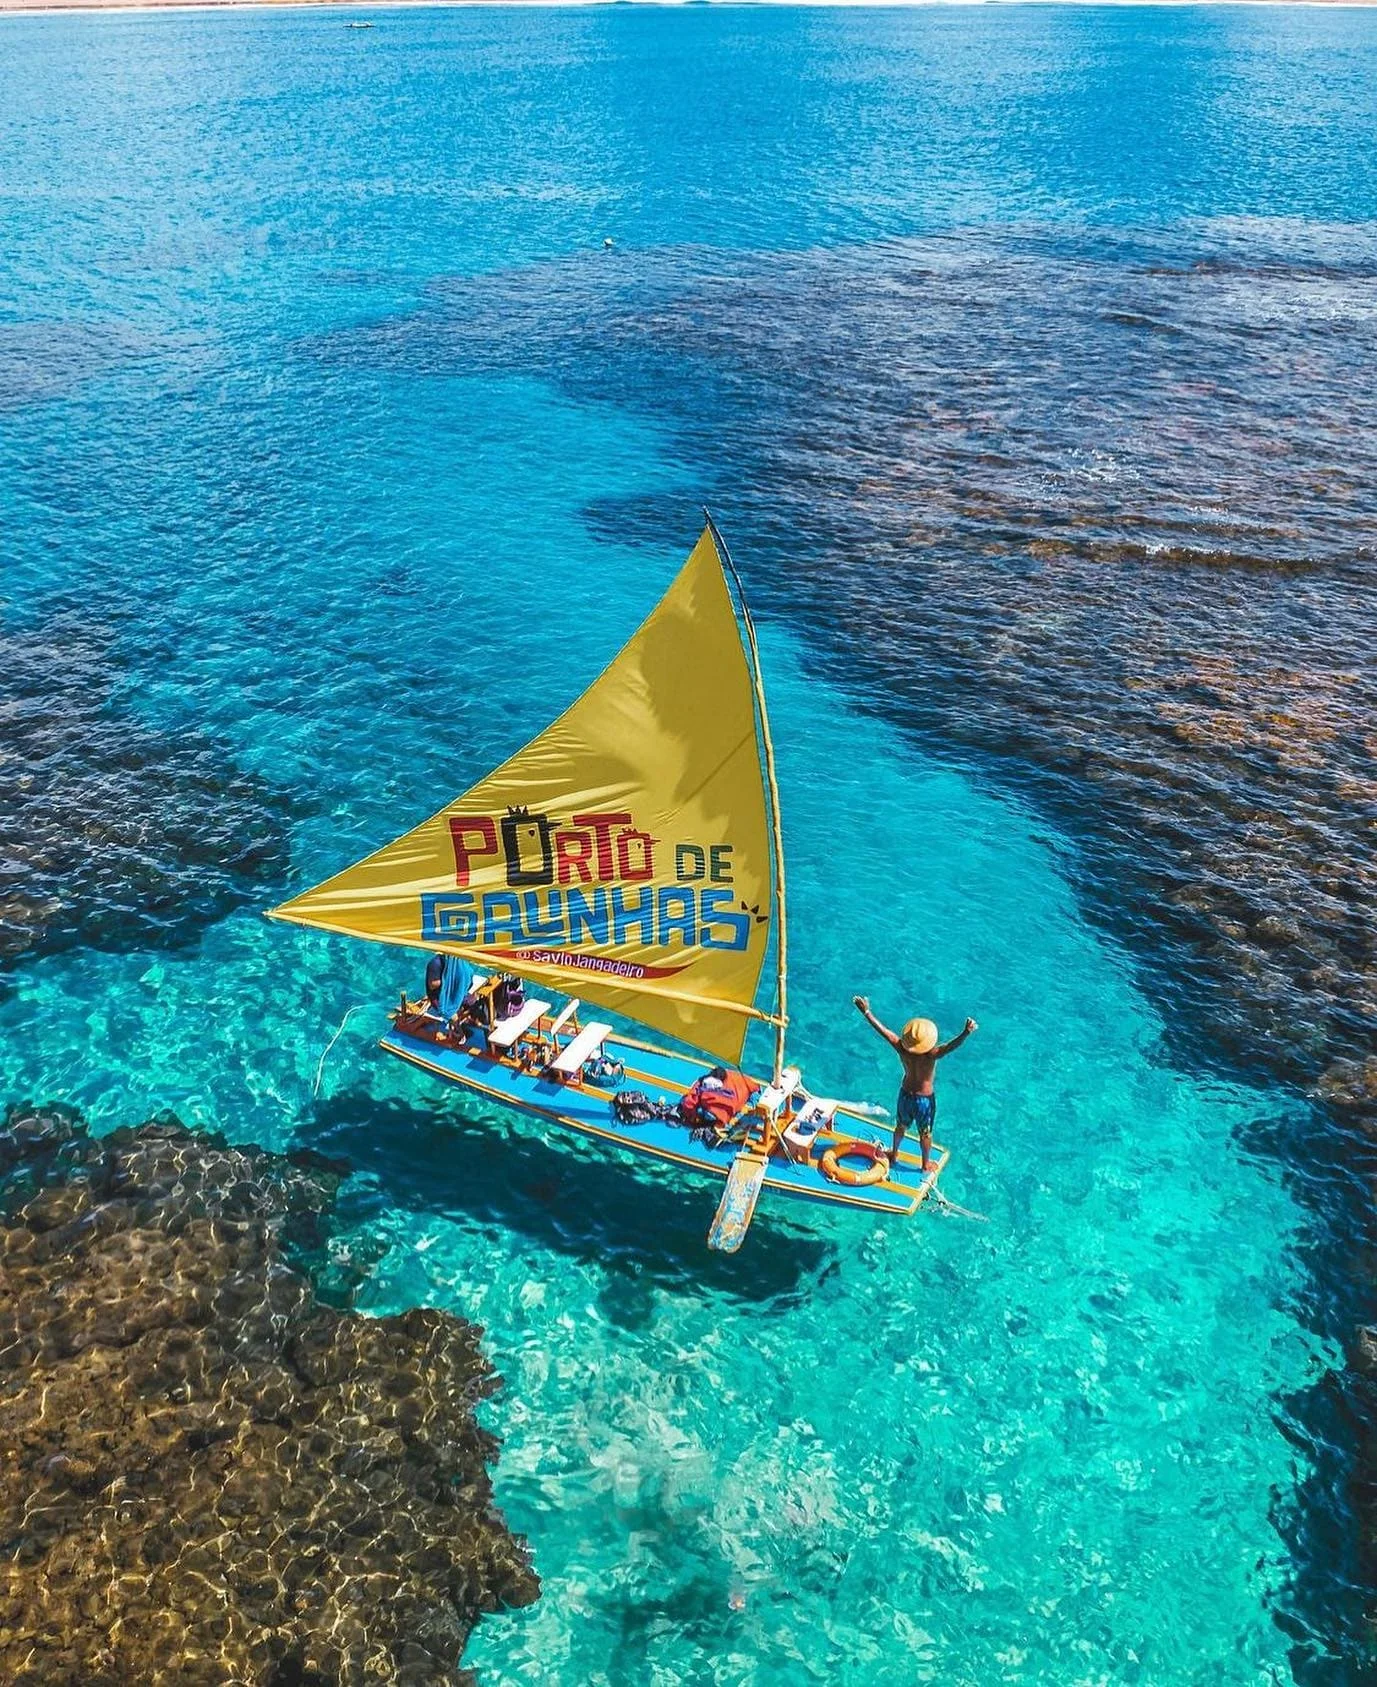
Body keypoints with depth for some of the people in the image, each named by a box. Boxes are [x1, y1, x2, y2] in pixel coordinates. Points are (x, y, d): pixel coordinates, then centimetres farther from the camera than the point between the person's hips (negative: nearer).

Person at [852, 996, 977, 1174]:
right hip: (925, 1099, -3)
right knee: (925, 1133, 22)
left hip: (906, 1094, 3)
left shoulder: (902, 1048, -26)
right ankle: (926, 1164, 43)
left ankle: (894, 1155, 51)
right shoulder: (931, 1054, -34)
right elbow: (952, 1045, -48)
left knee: (901, 1127, 29)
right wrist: (966, 1032, -61)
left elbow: (883, 1030, -22)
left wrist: (866, 1012, -16)